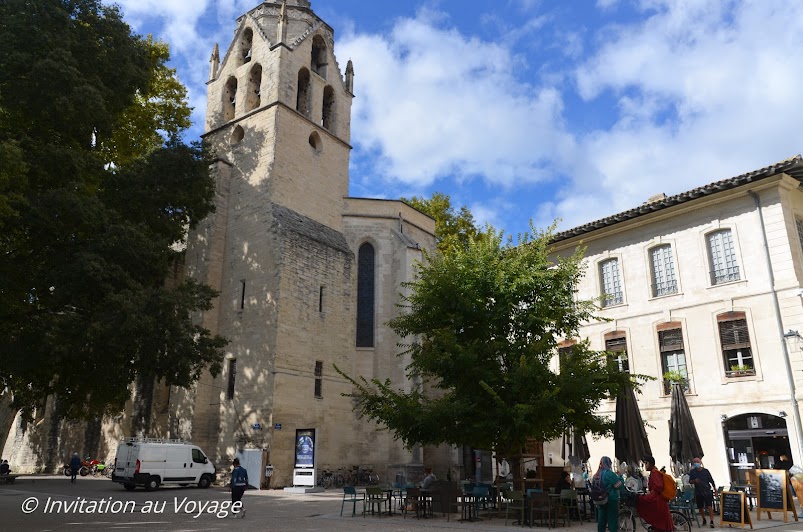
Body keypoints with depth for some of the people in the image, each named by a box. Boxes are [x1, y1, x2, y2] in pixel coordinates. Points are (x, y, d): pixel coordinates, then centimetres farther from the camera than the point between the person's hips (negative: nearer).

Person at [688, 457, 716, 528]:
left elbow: (711, 480, 3)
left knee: (709, 507, -10)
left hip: (707, 492, -2)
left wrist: (715, 489, 0)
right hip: (698, 492, 2)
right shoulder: (692, 472, 2)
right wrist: (694, 481, -18)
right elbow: (690, 482, 3)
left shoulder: (706, 471, -1)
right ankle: (704, 520, 27)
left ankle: (712, 521, -8)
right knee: (701, 508, 9)